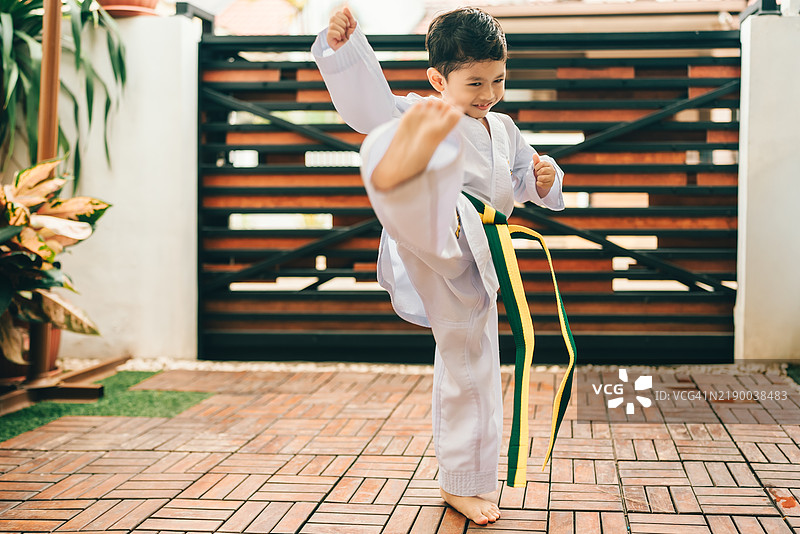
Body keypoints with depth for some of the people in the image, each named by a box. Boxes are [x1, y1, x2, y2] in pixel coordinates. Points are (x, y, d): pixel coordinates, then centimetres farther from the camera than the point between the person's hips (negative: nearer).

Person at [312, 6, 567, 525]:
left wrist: (545, 179, 6)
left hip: (474, 268, 7)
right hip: (438, 239, -7)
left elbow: (523, 182, 31)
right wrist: (343, 47, -29)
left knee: (471, 371, 15)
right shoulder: (425, 114, 2)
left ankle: (462, 484, 31)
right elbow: (367, 103, -13)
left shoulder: (504, 131, 24)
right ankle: (399, 171, -82)